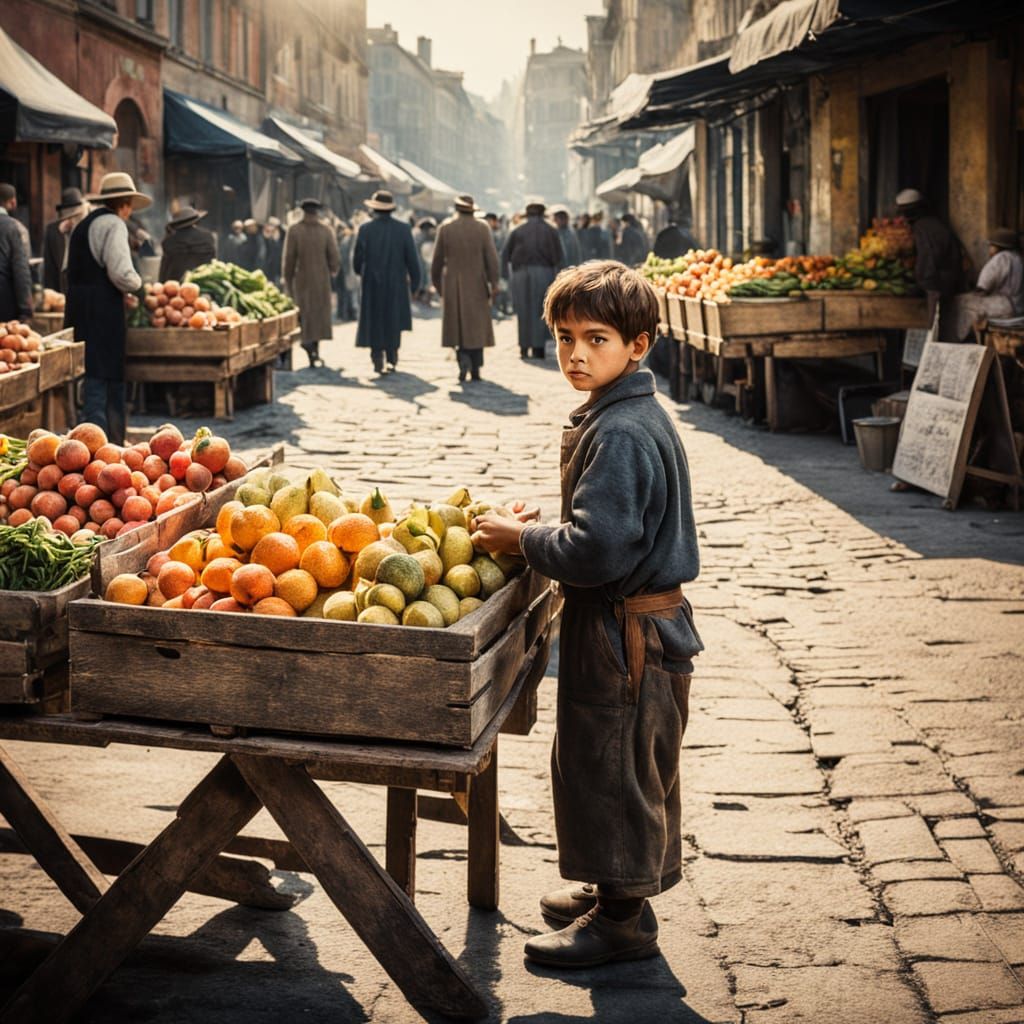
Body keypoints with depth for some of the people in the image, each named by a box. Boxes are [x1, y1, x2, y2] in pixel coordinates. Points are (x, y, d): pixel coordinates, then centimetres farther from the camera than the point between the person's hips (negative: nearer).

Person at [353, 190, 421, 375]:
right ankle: (392, 357, 14)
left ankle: (378, 359, 8)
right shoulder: (403, 229, -7)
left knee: (374, 320, 10)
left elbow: (357, 260, -2)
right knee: (394, 319, 15)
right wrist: (415, 283, 4)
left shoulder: (365, 229, -8)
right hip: (396, 283, 0)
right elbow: (412, 259, -6)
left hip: (372, 284, 0)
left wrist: (362, 273, 19)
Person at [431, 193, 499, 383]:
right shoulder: (482, 228, -5)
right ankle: (475, 370, 8)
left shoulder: (445, 228, -3)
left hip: (453, 284, 0)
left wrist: (436, 282, 14)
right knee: (476, 325, 9)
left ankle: (464, 360, -16)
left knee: (458, 325, 7)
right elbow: (491, 257, -11)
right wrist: (494, 283, -9)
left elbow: (437, 259, 1)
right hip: (476, 284, 0)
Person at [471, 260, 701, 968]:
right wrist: (539, 528, 7)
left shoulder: (620, 435, -23)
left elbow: (597, 551, -29)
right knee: (626, 770, 22)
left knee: (611, 770, 3)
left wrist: (521, 539, -14)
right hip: (645, 625, 10)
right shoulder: (637, 415, 10)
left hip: (625, 635, -10)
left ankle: (622, 920, 18)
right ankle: (614, 888, 38)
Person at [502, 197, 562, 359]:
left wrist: (505, 276, 6)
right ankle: (538, 348, 1)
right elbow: (558, 256, 4)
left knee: (523, 311, 9)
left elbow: (505, 254, 3)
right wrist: (556, 277, 12)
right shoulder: (551, 231, 6)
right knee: (540, 312, 5)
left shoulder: (517, 230, 6)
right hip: (544, 273, 0)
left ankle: (524, 348, 7)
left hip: (521, 273, 1)